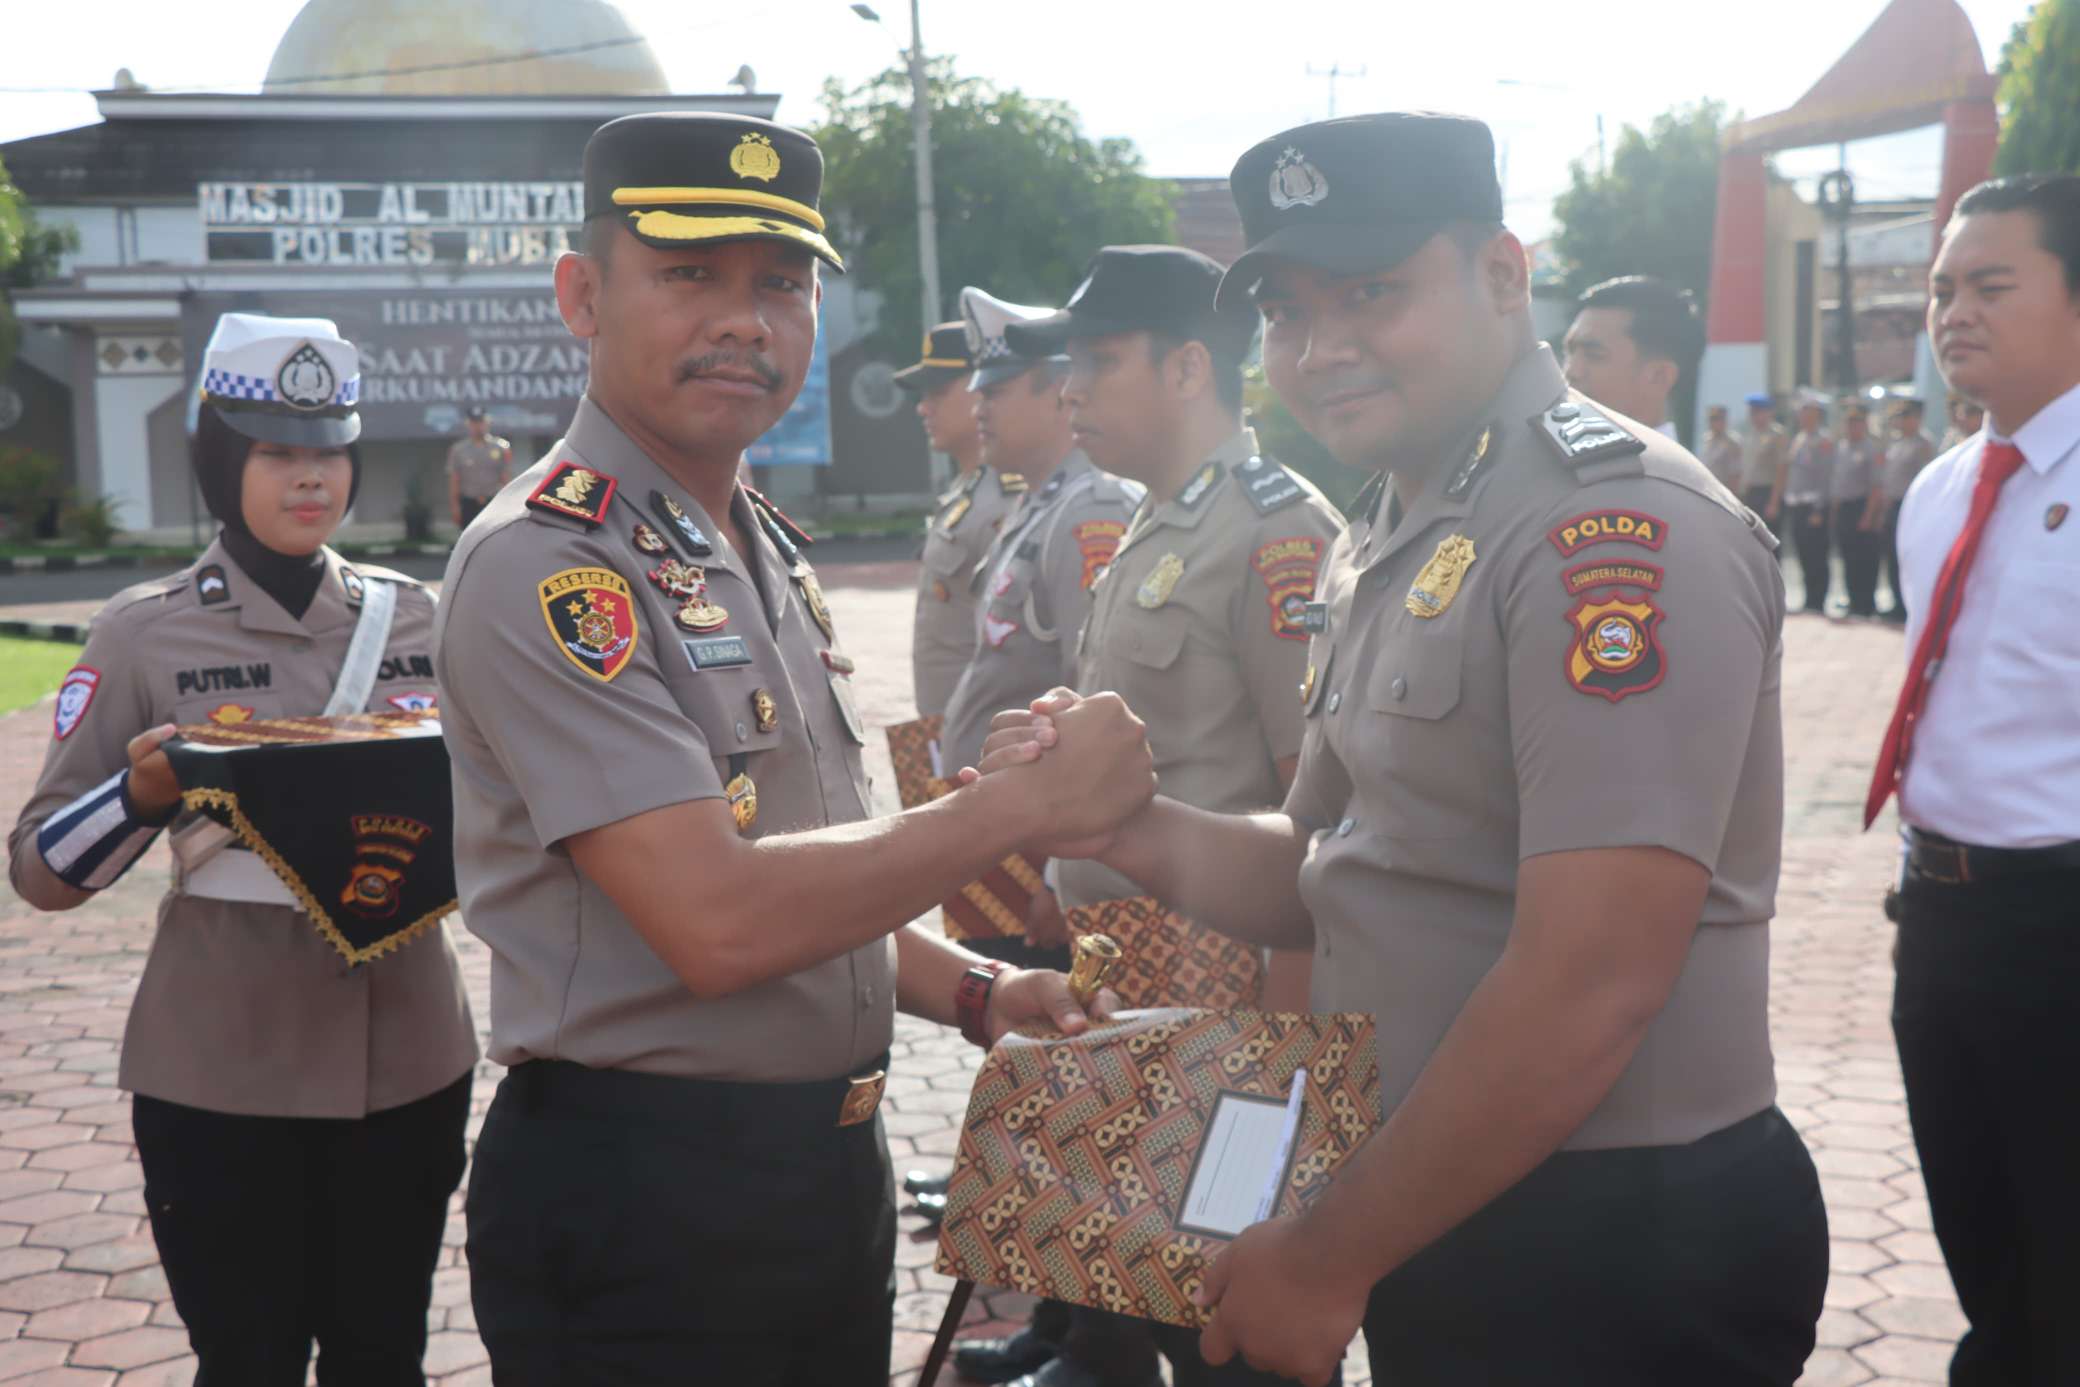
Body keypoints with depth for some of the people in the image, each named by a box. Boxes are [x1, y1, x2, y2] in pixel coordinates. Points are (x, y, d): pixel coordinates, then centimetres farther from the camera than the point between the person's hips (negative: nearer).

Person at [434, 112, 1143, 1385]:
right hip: (640, 1201, -8)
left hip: (831, 1167, 8)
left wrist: (973, 992, 4)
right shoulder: (546, 567, -17)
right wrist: (1032, 801, -19)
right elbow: (719, 923, -26)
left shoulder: (769, 551, 11)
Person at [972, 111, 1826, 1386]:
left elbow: (1588, 985, -25)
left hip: (1617, 1246, -8)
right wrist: (1130, 831, -6)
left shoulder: (1614, 522, -20)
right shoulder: (1383, 545, 9)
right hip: (1444, 1217, 8)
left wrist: (1329, 1260, -16)